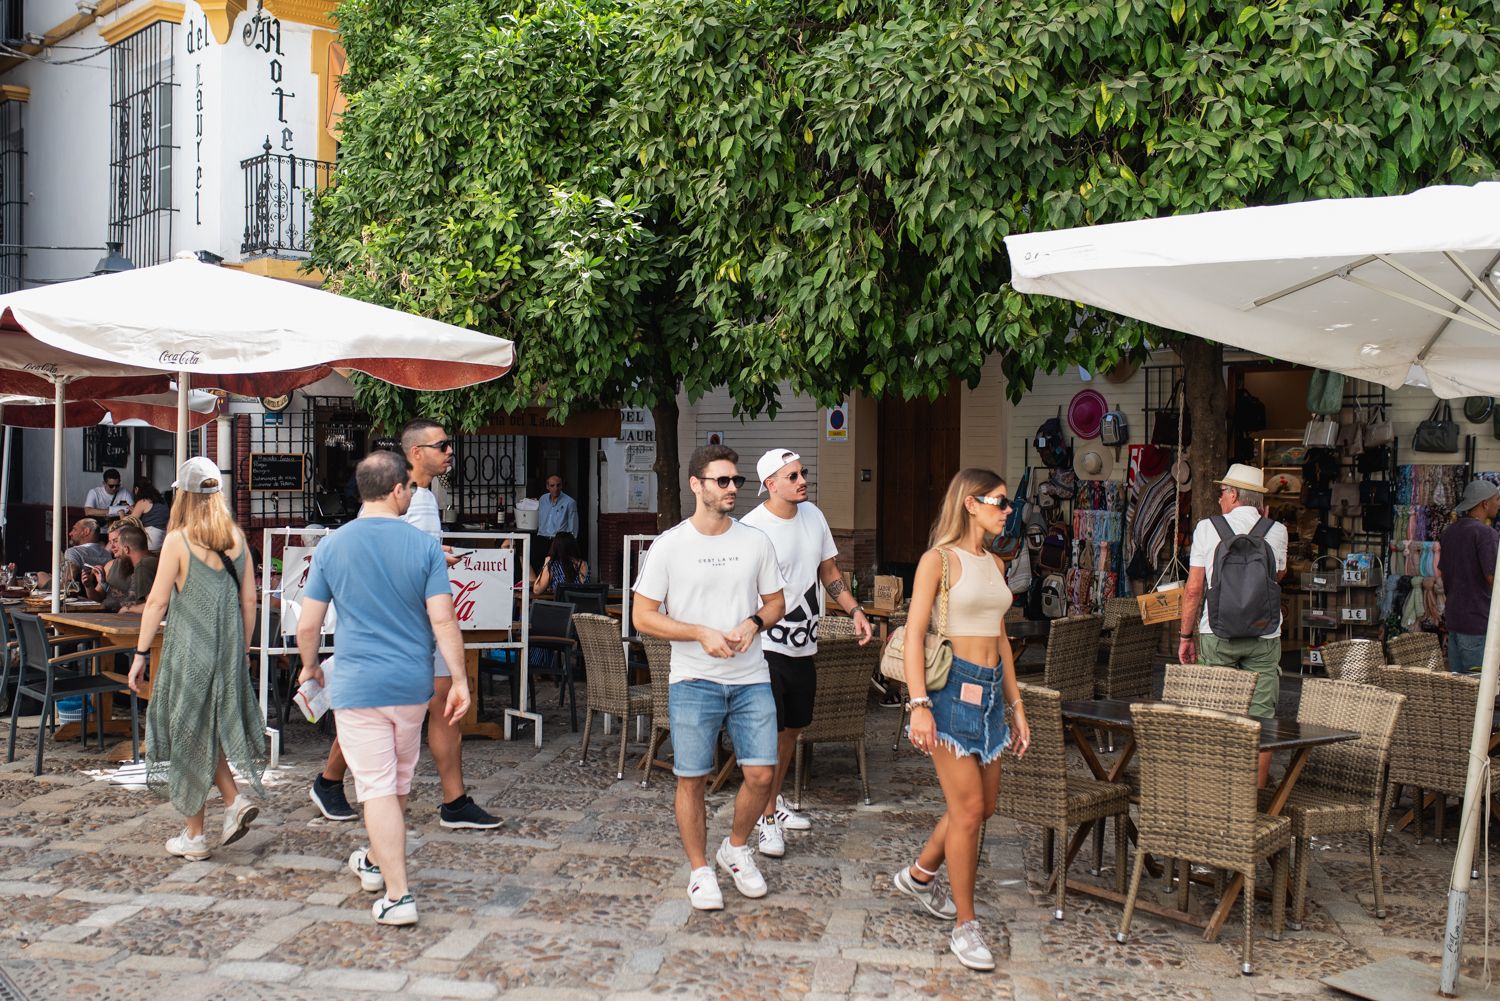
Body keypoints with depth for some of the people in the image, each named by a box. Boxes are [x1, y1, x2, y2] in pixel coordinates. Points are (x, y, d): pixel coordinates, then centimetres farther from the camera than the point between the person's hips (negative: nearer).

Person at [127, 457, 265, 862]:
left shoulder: (178, 540, -10)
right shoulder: (236, 538, 4)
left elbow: (157, 600, -11)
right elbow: (249, 599, 7)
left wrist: (140, 653, -4)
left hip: (189, 650, -5)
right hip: (227, 652, 5)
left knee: (189, 735, 6)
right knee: (208, 729, 21)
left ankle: (194, 836, 14)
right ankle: (236, 800, 5)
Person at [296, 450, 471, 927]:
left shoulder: (332, 546, -4)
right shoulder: (424, 545, -7)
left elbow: (308, 625, -1)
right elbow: (443, 620, -11)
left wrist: (310, 665, 17)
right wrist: (459, 680, -5)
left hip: (356, 685, -2)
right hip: (412, 683, 2)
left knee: (377, 788, 0)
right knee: (398, 781, 21)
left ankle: (398, 895, -4)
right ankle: (377, 862, 42)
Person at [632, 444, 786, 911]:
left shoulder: (755, 541, 5)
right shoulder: (669, 546, -5)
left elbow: (776, 603, 14)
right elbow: (643, 615, -4)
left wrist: (754, 622, -9)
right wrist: (702, 634, -15)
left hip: (751, 679, 3)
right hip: (694, 680, -2)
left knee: (761, 774, -1)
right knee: (692, 780, 2)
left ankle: (736, 848, 27)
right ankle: (700, 869, 22)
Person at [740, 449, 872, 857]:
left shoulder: (813, 514, 6)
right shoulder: (752, 528, -17)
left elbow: (828, 570, 16)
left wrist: (855, 611, 7)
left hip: (804, 644, 7)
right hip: (767, 645, -7)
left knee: (792, 728, 18)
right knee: (770, 734, -4)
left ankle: (775, 800, 36)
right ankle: (766, 818, 10)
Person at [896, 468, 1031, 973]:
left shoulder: (995, 563, 14)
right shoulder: (939, 559, -8)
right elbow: (913, 634, -13)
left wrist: (1016, 705, 17)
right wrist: (918, 705, -22)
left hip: (990, 690, 8)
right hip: (952, 686, -8)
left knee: (983, 804, 13)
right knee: (968, 808, -6)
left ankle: (919, 875, 35)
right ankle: (965, 926, 8)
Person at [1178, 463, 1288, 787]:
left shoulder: (1206, 527, -2)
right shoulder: (1276, 530, 2)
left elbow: (1193, 588, -4)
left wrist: (1186, 635, 5)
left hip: (1217, 635, -1)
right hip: (1264, 637, 1)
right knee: (1261, 718, 4)